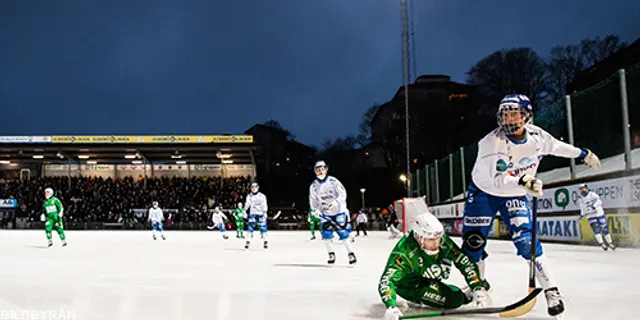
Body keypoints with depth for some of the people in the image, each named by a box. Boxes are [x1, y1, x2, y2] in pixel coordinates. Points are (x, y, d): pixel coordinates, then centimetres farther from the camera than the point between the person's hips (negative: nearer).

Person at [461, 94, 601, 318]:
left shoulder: (537, 136, -13)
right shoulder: (491, 142, -28)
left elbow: (556, 146, 10)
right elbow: (497, 179, -35)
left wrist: (584, 154, 20)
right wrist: (523, 180, -51)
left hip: (515, 196, 2)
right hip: (483, 192, -2)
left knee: (526, 239, -15)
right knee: (473, 241, -3)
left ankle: (551, 290, -5)